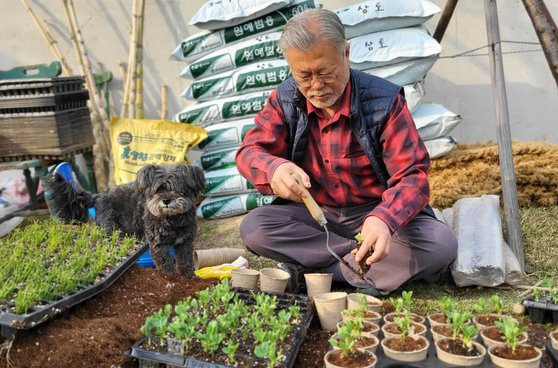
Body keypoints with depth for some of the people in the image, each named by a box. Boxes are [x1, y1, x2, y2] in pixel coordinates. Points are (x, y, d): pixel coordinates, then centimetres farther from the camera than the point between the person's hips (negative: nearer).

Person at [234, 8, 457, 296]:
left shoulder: (384, 101, -14)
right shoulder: (285, 100, -5)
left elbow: (412, 175, -20)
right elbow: (249, 152, -11)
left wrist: (384, 219, -43)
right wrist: (274, 169, -38)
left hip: (374, 213, -1)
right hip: (313, 214, 2)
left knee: (441, 244, -28)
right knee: (253, 227, -25)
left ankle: (309, 267, -21)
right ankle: (364, 261, -19)